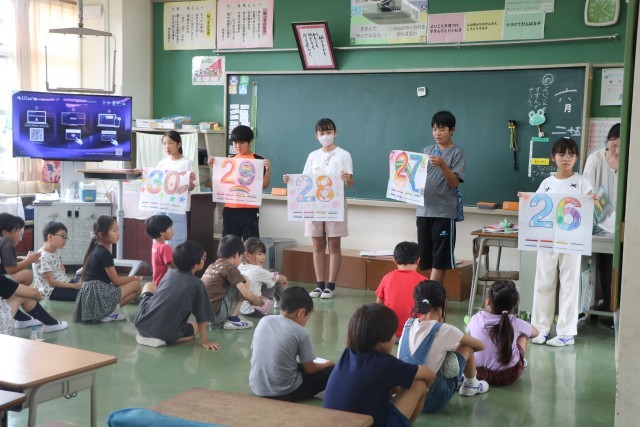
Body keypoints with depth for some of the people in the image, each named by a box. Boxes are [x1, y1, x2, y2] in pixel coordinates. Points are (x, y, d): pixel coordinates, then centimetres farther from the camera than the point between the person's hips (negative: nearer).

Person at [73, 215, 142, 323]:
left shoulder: (96, 248, 15)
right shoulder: (105, 254, -13)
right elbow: (116, 281, -8)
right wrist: (134, 278, 8)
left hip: (90, 293, 9)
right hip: (98, 294, -9)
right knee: (136, 285, -5)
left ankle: (104, 311, 6)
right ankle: (107, 312, -8)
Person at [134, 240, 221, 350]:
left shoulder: (169, 273, 10)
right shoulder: (198, 284, -4)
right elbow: (202, 318, -1)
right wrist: (205, 341, 10)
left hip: (142, 323, 4)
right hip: (166, 335, -4)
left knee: (150, 286, 30)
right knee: (195, 327, 28)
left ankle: (145, 334, 21)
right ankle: (162, 338, 1)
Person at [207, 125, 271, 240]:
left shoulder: (258, 160, -3)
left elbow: (264, 185, -4)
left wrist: (268, 170, -19)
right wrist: (213, 167, 5)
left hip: (249, 209, -5)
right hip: (230, 209, 5)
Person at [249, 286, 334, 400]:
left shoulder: (264, 321, 1)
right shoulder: (301, 333, -13)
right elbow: (309, 369, -5)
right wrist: (326, 364, 17)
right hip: (284, 393, -6)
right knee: (331, 371, 7)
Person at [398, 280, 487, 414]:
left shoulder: (409, 324, 0)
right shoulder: (444, 330, -15)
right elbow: (480, 346, 1)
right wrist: (457, 347, 17)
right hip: (431, 400, -5)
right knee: (467, 348, 8)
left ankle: (458, 381, 37)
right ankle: (470, 385, 33)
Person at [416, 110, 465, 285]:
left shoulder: (457, 152, -1)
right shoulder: (427, 151, 13)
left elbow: (454, 182, -10)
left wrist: (442, 164, -24)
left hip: (444, 212, -5)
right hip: (423, 210, 5)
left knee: (440, 258, -2)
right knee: (425, 256, 7)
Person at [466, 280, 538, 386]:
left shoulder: (476, 319, -13)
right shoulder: (515, 323, -16)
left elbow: (468, 333, 9)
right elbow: (535, 332, 5)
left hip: (479, 373, 1)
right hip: (509, 377, -1)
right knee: (523, 334, 19)